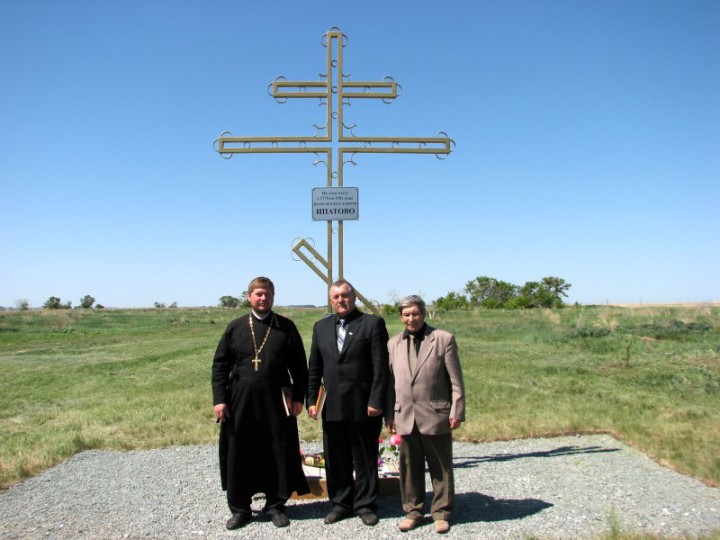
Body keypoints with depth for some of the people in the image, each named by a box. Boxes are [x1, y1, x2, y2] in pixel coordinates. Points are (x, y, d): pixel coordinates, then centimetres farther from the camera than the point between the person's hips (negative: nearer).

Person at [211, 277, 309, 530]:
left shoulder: (286, 327, 2)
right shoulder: (236, 327, 4)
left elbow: (299, 366, 3)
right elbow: (220, 365, 5)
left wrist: (298, 396, -2)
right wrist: (219, 398, -2)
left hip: (276, 400, -1)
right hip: (241, 401, 1)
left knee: (277, 453, 7)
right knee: (239, 454, 8)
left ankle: (275, 505, 24)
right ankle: (240, 508, 23)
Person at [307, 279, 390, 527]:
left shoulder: (372, 323, -4)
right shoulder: (321, 327, 10)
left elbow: (381, 367, -8)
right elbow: (315, 368, 12)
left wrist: (376, 401, -12)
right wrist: (311, 399, 5)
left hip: (363, 406, -4)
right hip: (332, 406, 4)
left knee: (365, 459, 9)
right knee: (335, 459, 13)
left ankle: (366, 505, 24)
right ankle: (340, 504, 29)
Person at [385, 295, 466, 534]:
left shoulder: (444, 339, -3)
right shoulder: (394, 343, 9)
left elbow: (456, 380, -3)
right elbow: (391, 381, 11)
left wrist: (456, 411, -7)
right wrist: (389, 414, 8)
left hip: (436, 415, -3)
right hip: (405, 416, 3)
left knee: (440, 468, 8)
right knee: (410, 467, 11)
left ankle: (441, 512, 24)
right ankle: (413, 511, 27)